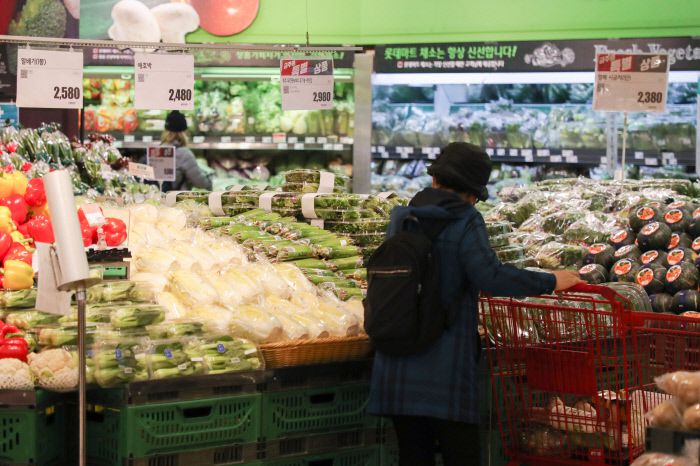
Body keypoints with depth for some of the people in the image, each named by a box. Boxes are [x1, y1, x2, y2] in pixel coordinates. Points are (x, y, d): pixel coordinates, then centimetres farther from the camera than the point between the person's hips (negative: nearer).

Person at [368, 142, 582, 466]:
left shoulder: (400, 218, 11)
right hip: (443, 369, -5)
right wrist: (551, 282, -12)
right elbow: (491, 277, -20)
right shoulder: (465, 222, -7)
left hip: (396, 369, 6)